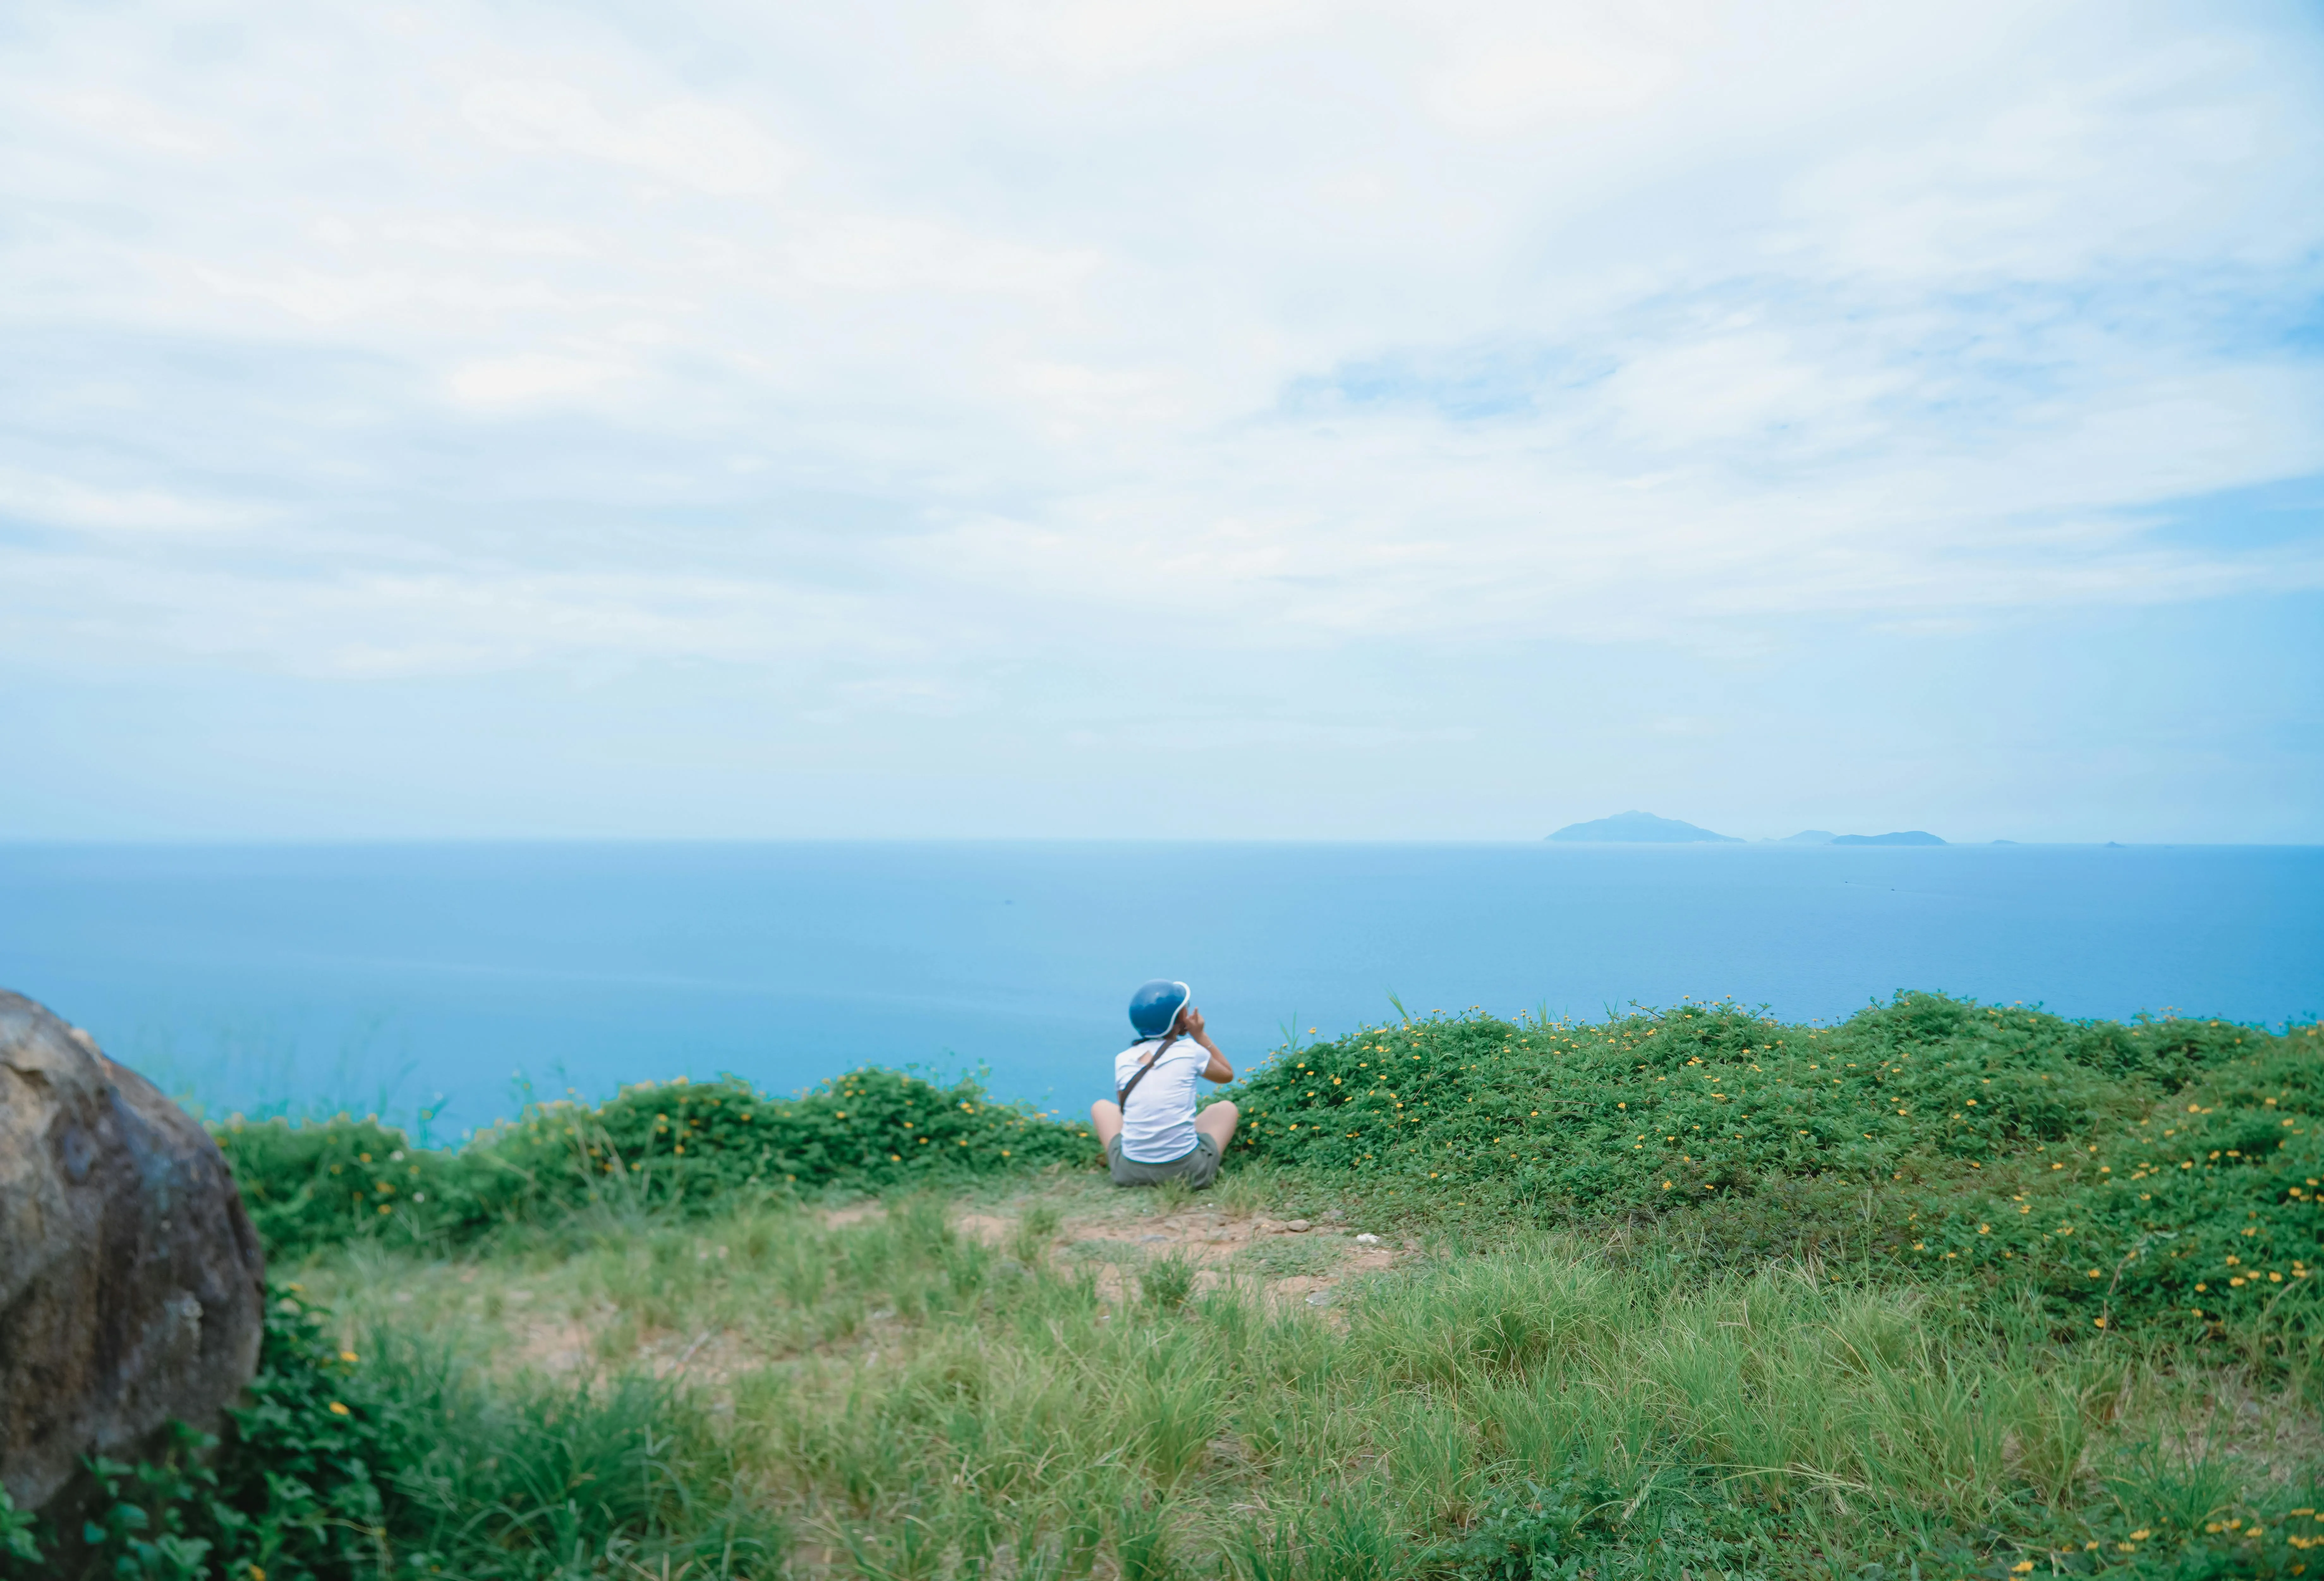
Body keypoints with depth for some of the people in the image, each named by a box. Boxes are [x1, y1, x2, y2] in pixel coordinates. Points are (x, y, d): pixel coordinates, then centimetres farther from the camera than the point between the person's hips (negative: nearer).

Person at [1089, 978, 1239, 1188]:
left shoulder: (1123, 1060, 1)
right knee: (1227, 1108, 25)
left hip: (1130, 1173, 2)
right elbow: (1228, 1074, 15)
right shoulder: (1191, 1051, -6)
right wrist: (1200, 1035, 12)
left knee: (1101, 1106, 29)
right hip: (1189, 1172, -2)